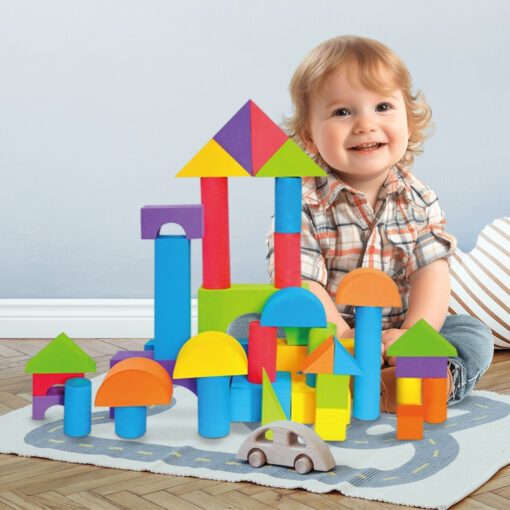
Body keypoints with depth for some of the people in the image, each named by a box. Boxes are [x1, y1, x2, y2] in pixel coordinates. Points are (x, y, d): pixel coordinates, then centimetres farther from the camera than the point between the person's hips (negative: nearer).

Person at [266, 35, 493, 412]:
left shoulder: (419, 201, 2)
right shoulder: (303, 203, -10)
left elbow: (432, 271, -6)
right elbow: (300, 284, -17)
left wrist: (415, 333, -23)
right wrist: (342, 337, -28)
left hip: (396, 335, 3)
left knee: (475, 335, -14)